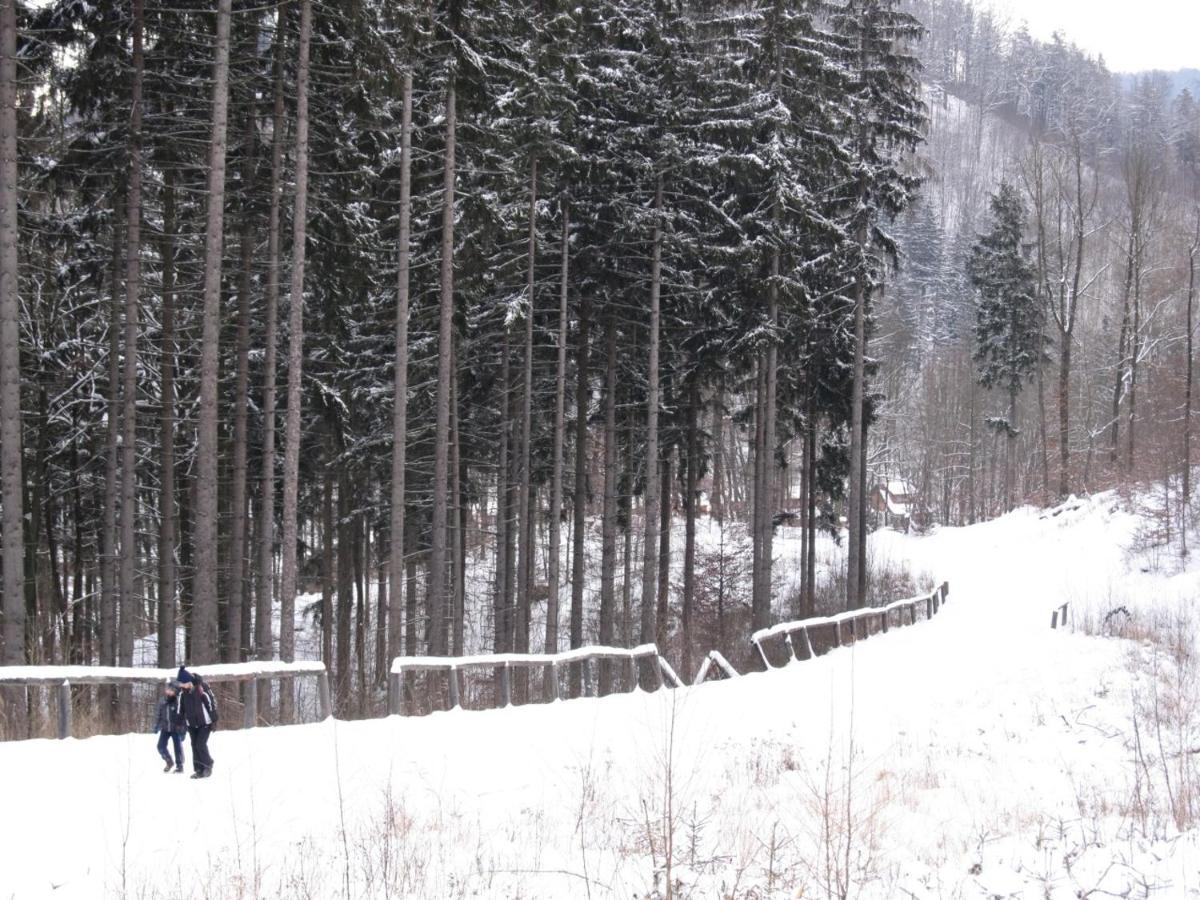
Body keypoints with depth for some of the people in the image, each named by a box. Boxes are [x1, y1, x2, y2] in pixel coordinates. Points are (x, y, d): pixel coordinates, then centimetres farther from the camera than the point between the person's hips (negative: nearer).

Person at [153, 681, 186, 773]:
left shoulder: (178, 701, -14)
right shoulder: (162, 701, 1)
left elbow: (183, 715, -12)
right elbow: (158, 713, 13)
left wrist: (182, 728, -15)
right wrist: (156, 725, 13)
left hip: (176, 729, -4)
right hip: (165, 728, 4)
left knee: (178, 747, 5)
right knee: (161, 746, 0)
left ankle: (179, 766, 22)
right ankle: (169, 762, 24)